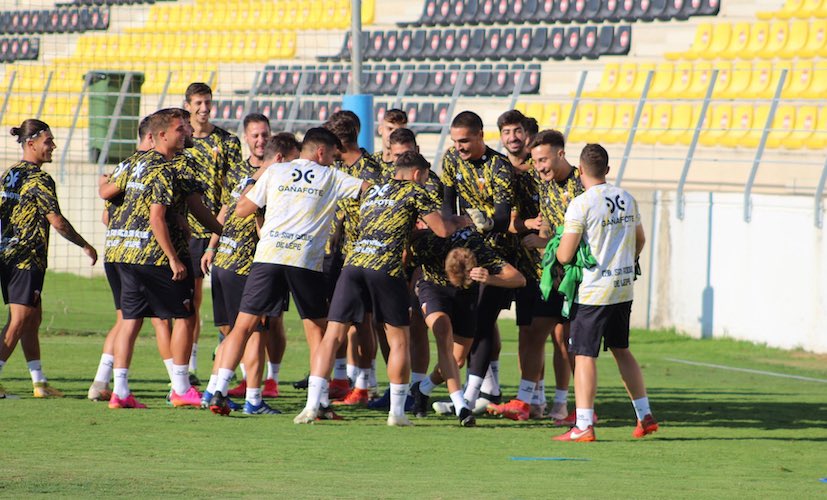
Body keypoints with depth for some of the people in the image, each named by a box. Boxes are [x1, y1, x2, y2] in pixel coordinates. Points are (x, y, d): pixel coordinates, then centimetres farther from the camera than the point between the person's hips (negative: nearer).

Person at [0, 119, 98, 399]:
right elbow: (56, 220, -16)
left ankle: (39, 383, 14)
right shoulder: (39, 179, -13)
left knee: (33, 318, 13)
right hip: (27, 259, -9)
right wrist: (85, 246, -6)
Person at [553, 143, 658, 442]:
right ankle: (645, 416, 21)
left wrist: (557, 247, 9)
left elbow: (564, 256, -13)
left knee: (584, 355, -4)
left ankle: (584, 426, -9)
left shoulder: (581, 205, -13)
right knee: (621, 350, 19)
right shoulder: (627, 199, 7)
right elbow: (640, 241, 22)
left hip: (593, 292, -7)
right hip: (624, 288, 7)